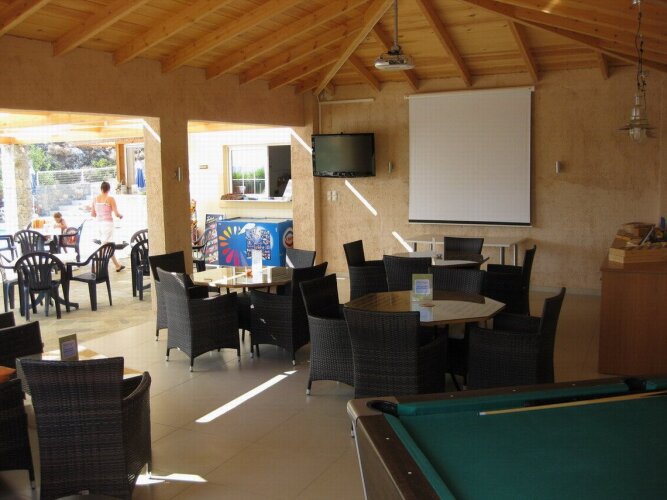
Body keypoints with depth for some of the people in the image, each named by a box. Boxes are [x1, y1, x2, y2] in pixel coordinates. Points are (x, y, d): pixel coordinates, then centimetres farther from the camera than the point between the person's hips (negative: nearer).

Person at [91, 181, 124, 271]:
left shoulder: (95, 198, 5)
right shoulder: (110, 198, -9)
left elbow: (92, 214, 9)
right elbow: (116, 213, -11)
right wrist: (120, 216, 11)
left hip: (99, 223, 6)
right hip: (107, 223, -6)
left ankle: (117, 265, 24)